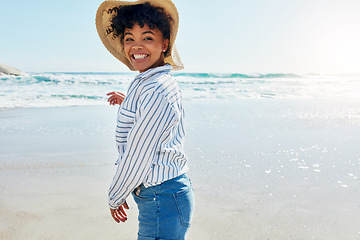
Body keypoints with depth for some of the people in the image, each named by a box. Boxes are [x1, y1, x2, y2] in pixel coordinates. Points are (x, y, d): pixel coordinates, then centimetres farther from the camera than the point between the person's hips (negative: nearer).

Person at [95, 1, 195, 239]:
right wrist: (128, 103, 30)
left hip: (162, 201, -10)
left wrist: (115, 198, -4)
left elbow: (137, 157, -19)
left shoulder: (155, 90, -22)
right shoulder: (163, 82, 10)